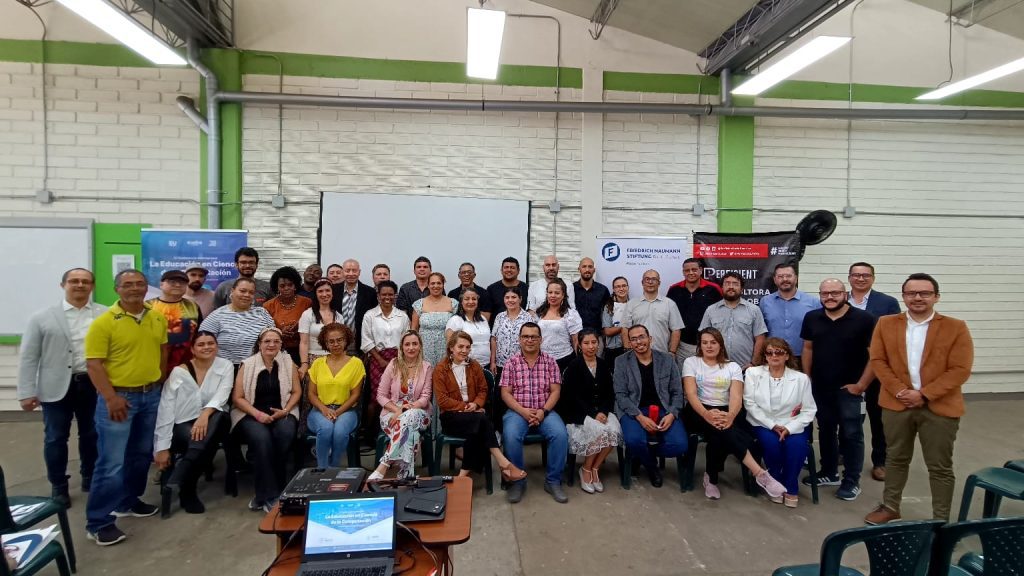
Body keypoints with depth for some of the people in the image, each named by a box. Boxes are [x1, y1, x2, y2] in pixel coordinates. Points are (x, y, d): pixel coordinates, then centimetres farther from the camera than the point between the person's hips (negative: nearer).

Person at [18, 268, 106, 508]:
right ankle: (59, 487, 25)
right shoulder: (42, 317, 1)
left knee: (91, 435, 13)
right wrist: (27, 393, -4)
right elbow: (28, 358, 1)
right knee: (55, 439, 9)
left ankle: (90, 478, 32)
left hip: (94, 385, 0)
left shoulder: (107, 315, 0)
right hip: (57, 387, 0)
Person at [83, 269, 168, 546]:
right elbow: (93, 364, -14)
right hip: (119, 396, -6)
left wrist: (158, 381, 12)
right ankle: (98, 521, 10)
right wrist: (111, 398, -20)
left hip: (151, 395, 6)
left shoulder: (158, 318, 3)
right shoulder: (104, 322, -13)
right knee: (111, 461, -3)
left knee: (141, 454, 17)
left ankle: (128, 501, 35)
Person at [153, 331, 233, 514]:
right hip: (182, 425, -2)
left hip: (211, 422, 2)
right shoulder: (179, 371, -3)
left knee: (219, 416, -36)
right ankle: (187, 491, -22)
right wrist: (162, 447, -12)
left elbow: (221, 395, -14)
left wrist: (206, 413, -36)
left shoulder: (226, 366, 2)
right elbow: (165, 409, -7)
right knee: (201, 441, -37)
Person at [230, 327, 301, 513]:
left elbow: (296, 392, 7)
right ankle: (270, 495, -22)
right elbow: (237, 397, -1)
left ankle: (264, 494, -17)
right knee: (262, 438, -33)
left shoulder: (288, 363, 6)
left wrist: (285, 410, -9)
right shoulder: (248, 365, 1)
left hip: (281, 413, 1)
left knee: (286, 433, -32)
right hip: (251, 415, -1)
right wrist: (257, 414, -15)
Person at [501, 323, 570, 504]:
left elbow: (555, 391, 2)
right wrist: (523, 411, -14)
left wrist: (543, 411, -14)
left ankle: (553, 481, -8)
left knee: (560, 434, -27)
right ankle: (517, 481, -9)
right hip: (517, 411, -1)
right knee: (511, 436, -31)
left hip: (544, 411, 1)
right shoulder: (511, 363, 4)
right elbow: (505, 393, 0)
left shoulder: (550, 362, 6)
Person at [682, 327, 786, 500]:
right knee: (722, 430, -34)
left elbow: (736, 396, -7)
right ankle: (760, 473, -33)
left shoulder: (733, 367, 9)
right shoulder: (691, 362, 6)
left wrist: (730, 415, -31)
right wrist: (706, 414, -29)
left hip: (726, 412, 2)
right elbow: (691, 393, -8)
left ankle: (711, 478, -15)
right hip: (698, 412, -2)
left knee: (719, 435, -34)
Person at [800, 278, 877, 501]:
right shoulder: (812, 318, 3)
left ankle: (852, 481, 17)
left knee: (851, 434, 4)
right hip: (820, 388, 4)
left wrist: (861, 385, -10)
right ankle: (828, 472, 31)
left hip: (849, 389, -4)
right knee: (825, 430, 16)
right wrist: (806, 380, 7)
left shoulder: (864, 319, -11)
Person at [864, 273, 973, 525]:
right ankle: (890, 507, 31)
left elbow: (960, 370, -9)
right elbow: (878, 361, 1)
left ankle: (941, 519, 23)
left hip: (940, 407, -2)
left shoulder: (956, 328, -4)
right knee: (896, 458, 16)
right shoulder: (886, 324, 3)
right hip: (896, 404, 2)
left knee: (940, 467, 9)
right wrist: (899, 391, -12)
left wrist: (924, 394, -16)